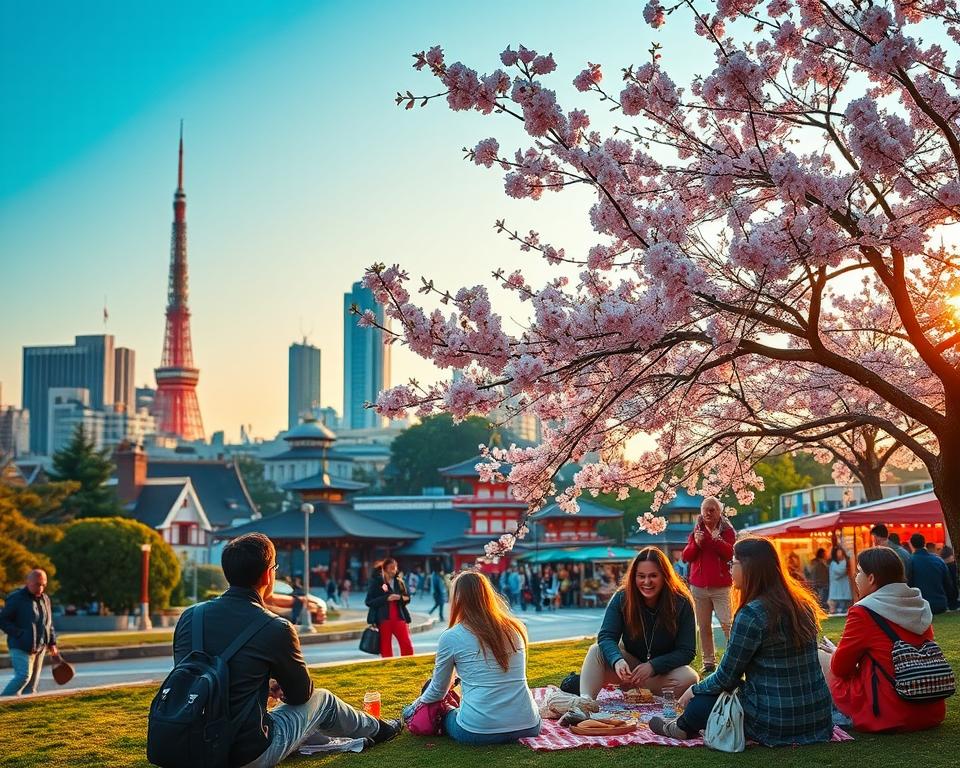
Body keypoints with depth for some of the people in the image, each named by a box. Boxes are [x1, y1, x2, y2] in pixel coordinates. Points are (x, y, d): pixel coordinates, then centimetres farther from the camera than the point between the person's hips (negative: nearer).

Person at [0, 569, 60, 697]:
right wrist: (20, 634, -19)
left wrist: (52, 643, 10)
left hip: (39, 648, 7)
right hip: (20, 647, -7)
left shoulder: (45, 599, 10)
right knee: (24, 676, -18)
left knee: (33, 681, 6)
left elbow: (49, 624, 19)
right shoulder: (16, 599, -10)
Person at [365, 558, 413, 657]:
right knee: (385, 649, 2)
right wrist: (386, 598, -17)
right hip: (383, 619, -3)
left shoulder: (399, 581, 8)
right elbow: (369, 602, -7)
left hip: (399, 618, 3)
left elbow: (407, 598, 14)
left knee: (407, 646, -6)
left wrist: (400, 597, -8)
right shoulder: (376, 582, -2)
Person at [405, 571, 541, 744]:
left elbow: (438, 690, 10)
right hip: (528, 727, 3)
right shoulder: (516, 629, 7)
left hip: (479, 733, -3)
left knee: (445, 716, 29)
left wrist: (417, 704, 32)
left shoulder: (451, 637, -4)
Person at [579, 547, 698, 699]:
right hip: (630, 663, 1)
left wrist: (652, 666, -31)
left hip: (664, 668, -1)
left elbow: (687, 651, -17)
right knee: (596, 650, -24)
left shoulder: (681, 603, -18)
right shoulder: (622, 598, -14)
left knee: (690, 678, -32)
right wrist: (617, 661, -43)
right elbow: (606, 637, -21)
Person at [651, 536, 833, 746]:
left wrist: (695, 690, 10)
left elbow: (727, 676, -10)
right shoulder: (802, 603, 6)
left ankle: (682, 728, 37)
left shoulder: (751, 614, -17)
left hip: (776, 725, -8)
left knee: (700, 703, 14)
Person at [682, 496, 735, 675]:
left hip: (721, 587, -3)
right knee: (704, 627, 6)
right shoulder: (696, 531, 11)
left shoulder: (727, 531, 3)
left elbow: (730, 553, -12)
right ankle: (709, 662, 11)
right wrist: (696, 543, -12)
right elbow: (686, 557, 5)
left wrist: (716, 539, -24)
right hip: (699, 587, 4)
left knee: (728, 624, -11)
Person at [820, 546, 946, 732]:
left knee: (820, 657, 10)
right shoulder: (921, 607, 9)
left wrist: (835, 654, 21)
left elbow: (839, 667, -3)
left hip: (886, 718, -7)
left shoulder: (862, 613, -12)